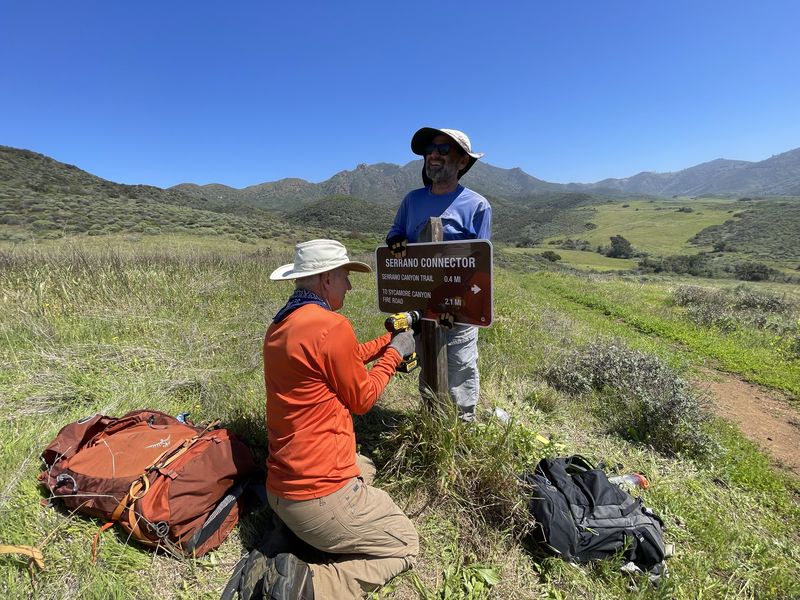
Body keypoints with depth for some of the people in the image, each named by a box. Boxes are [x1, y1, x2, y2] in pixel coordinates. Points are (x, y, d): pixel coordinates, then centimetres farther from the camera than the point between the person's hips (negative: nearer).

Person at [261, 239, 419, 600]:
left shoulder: (281, 325, 4)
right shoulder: (331, 326, -25)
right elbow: (361, 400, -11)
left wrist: (390, 339, 18)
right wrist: (394, 354, 3)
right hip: (319, 496, -9)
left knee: (365, 468, 36)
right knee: (405, 545, 13)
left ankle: (289, 532, 16)